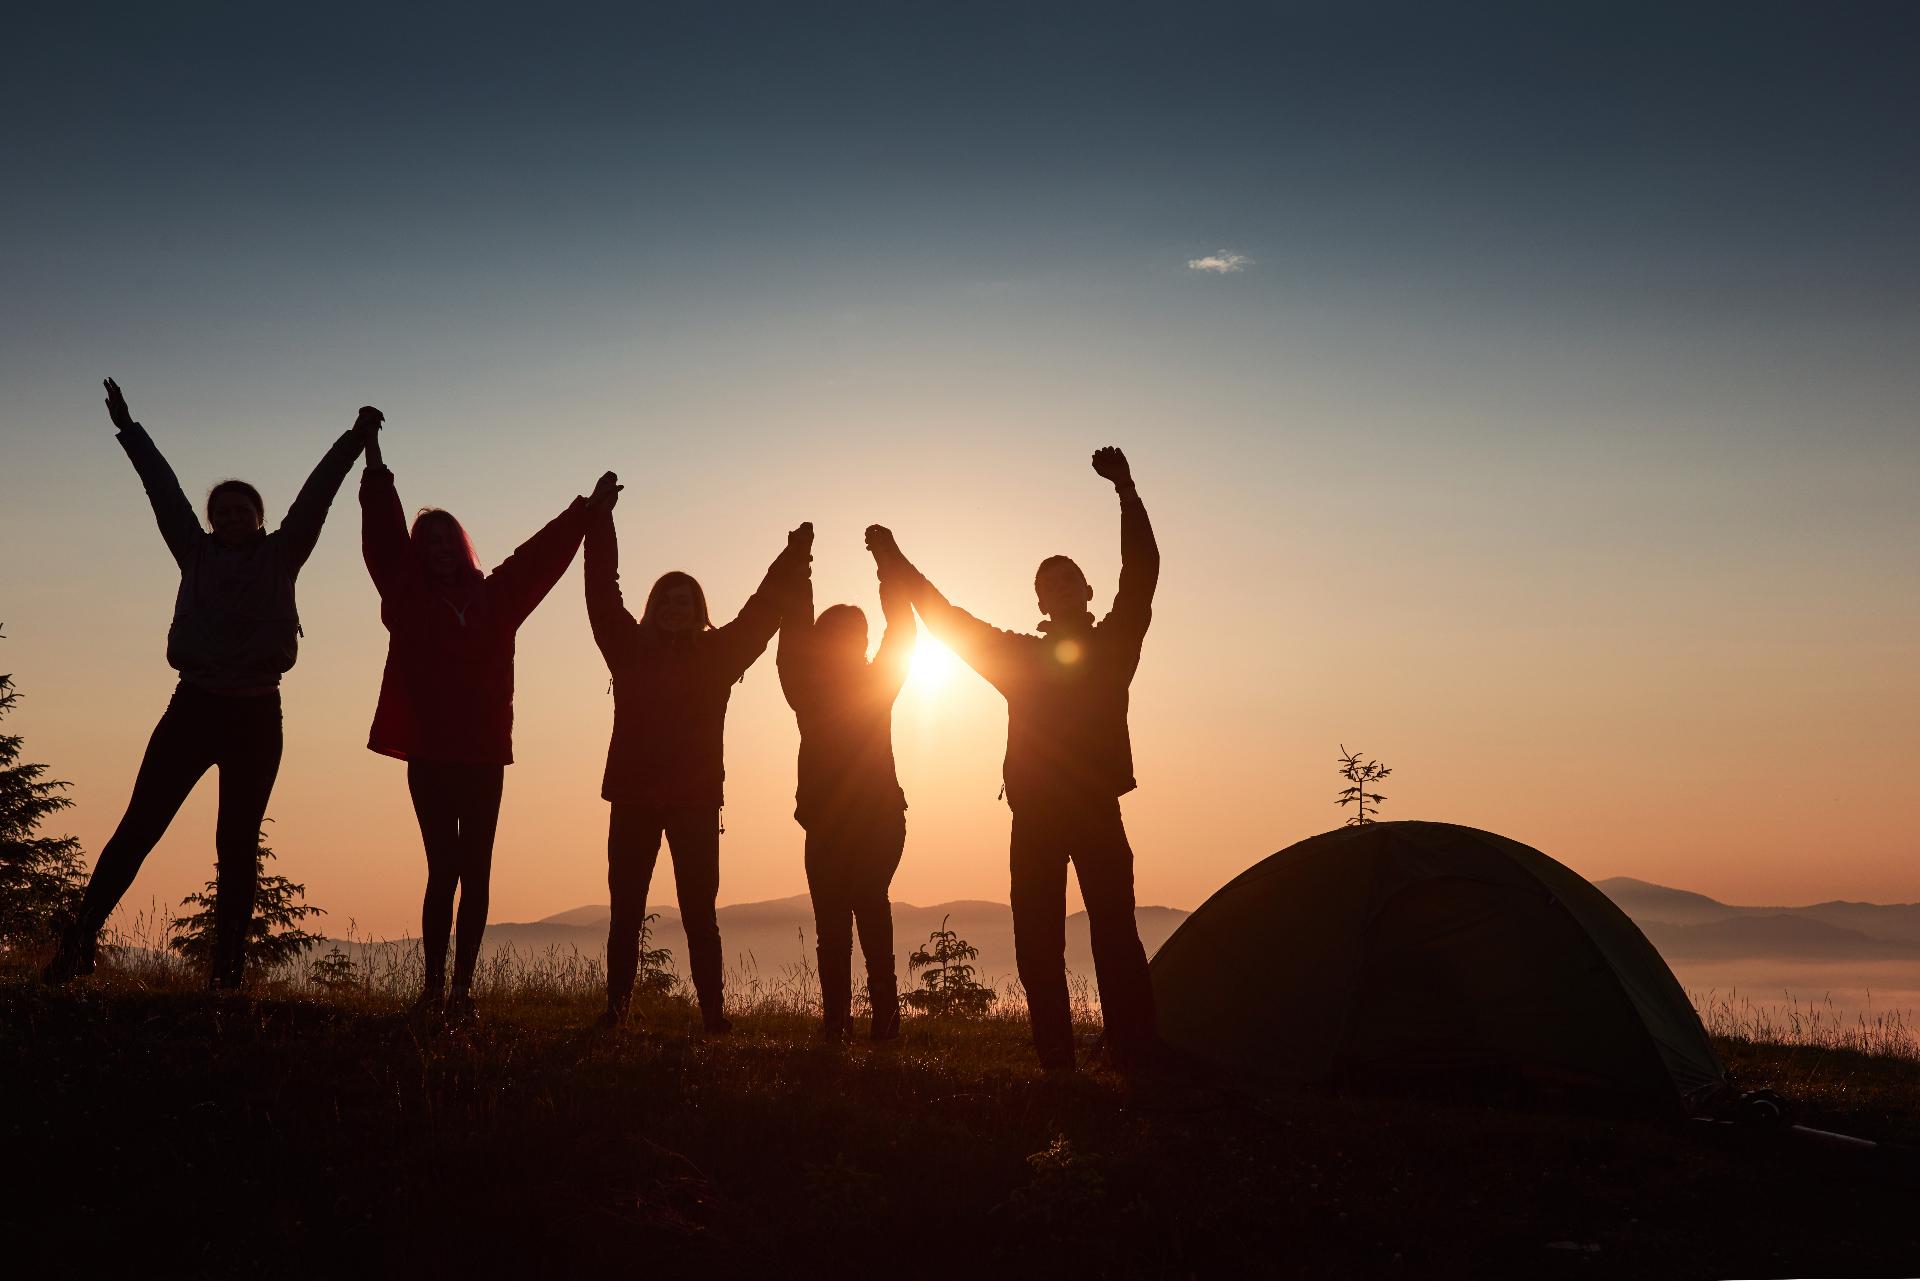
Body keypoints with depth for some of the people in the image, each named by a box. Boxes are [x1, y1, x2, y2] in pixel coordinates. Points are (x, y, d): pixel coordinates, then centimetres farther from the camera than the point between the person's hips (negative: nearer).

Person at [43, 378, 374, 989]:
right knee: (138, 827, -4)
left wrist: (354, 440, -3)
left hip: (257, 715, -1)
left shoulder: (279, 556, 8)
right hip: (193, 706, 1)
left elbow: (315, 495, 2)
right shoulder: (197, 554, 11)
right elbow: (164, 489, 12)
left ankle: (227, 971, 4)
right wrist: (129, 430, 14)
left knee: (238, 846, 3)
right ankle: (78, 944, -2)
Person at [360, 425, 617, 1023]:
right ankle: (434, 986, 0)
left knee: (474, 872, 1)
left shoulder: (494, 598, 13)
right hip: (429, 754, -2)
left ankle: (462, 988, 5)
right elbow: (384, 536, 0)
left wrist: (588, 509, 19)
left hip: (484, 755, 2)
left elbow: (542, 554, 18)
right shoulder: (409, 600, 7)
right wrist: (375, 468, -6)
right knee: (444, 869, -6)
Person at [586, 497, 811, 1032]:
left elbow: (760, 610, 6)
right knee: (625, 911, 3)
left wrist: (792, 558, 3)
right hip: (633, 797, 1)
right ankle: (615, 1008, 8)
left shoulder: (717, 654, 6)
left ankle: (713, 1011, 2)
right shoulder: (631, 649, 8)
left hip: (695, 800, -1)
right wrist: (599, 521, 7)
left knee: (699, 913, 1)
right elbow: (602, 592, 8)